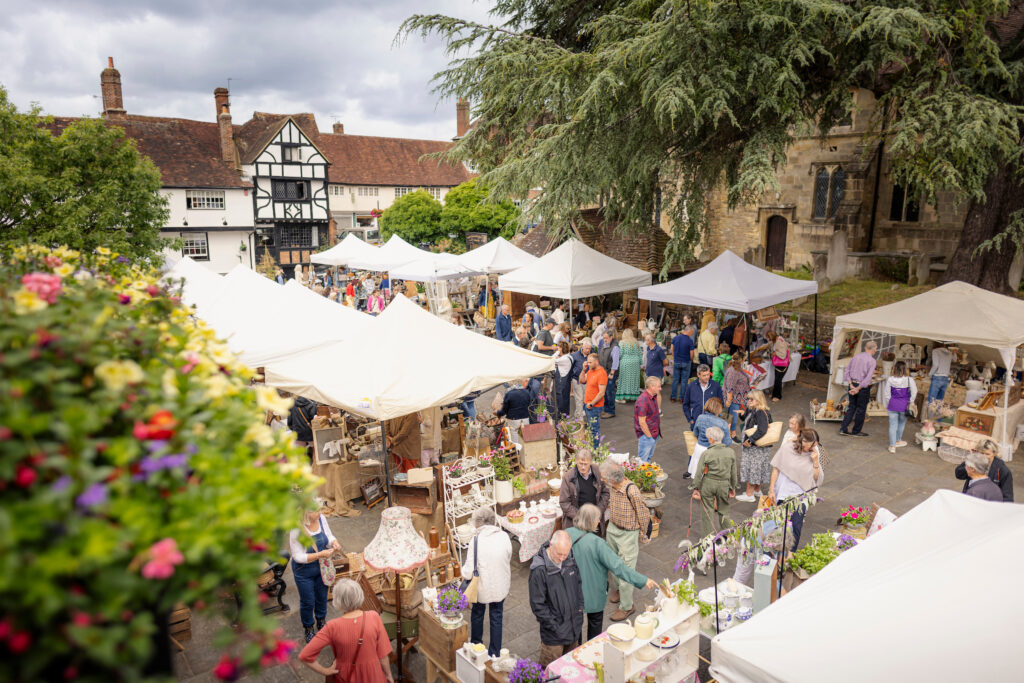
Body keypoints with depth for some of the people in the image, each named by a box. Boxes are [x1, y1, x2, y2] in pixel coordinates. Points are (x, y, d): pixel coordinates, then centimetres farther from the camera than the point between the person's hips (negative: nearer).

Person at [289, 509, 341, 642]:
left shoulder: (321, 518, -16)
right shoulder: (297, 529, -31)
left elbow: (329, 536, 2)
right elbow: (298, 556, -25)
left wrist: (334, 542, -21)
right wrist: (320, 554, -33)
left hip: (322, 567, 5)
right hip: (304, 571, -5)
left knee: (322, 597, 23)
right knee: (308, 602, 14)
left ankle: (321, 623, 50)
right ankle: (309, 630, 41)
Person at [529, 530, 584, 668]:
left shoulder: (569, 560, -7)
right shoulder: (539, 570, -26)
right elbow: (537, 605, -19)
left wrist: (580, 608, 6)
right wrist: (554, 625, -16)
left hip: (574, 625, 6)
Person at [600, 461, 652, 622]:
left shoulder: (632, 491, -32)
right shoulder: (611, 486, -11)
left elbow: (644, 515, -17)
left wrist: (642, 536, -5)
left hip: (628, 534, -7)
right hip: (612, 529, 7)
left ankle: (626, 606, 20)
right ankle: (620, 589, 49)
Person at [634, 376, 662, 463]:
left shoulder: (653, 396, 4)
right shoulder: (643, 401, -26)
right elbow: (642, 422, -24)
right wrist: (649, 436, -16)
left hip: (654, 433, 9)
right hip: (646, 435, -9)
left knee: (649, 457, 21)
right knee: (642, 461, 1)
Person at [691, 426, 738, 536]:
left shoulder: (706, 454, -15)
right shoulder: (731, 452, -5)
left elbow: (699, 473, -10)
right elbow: (733, 473, 4)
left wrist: (696, 488, 1)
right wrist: (732, 488, 16)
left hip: (708, 484, -2)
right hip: (724, 485, 2)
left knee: (708, 510, 12)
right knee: (723, 510, 20)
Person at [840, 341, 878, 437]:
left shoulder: (855, 357, 5)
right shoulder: (871, 360, -12)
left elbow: (846, 372, 3)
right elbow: (868, 378, -20)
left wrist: (851, 385, -2)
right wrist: (858, 388, -15)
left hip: (853, 384, 5)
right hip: (863, 387, -5)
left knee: (851, 407, 15)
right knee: (861, 409, 8)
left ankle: (843, 429, 11)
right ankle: (856, 431, 18)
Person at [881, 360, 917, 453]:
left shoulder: (889, 379, -7)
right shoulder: (909, 380, -11)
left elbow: (886, 393, -2)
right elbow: (914, 392, -9)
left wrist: (886, 405, 9)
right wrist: (911, 402, 7)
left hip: (892, 405, 0)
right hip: (904, 405, 0)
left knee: (893, 425, 5)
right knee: (902, 423, 22)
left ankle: (892, 446, 5)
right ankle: (898, 441, 38)